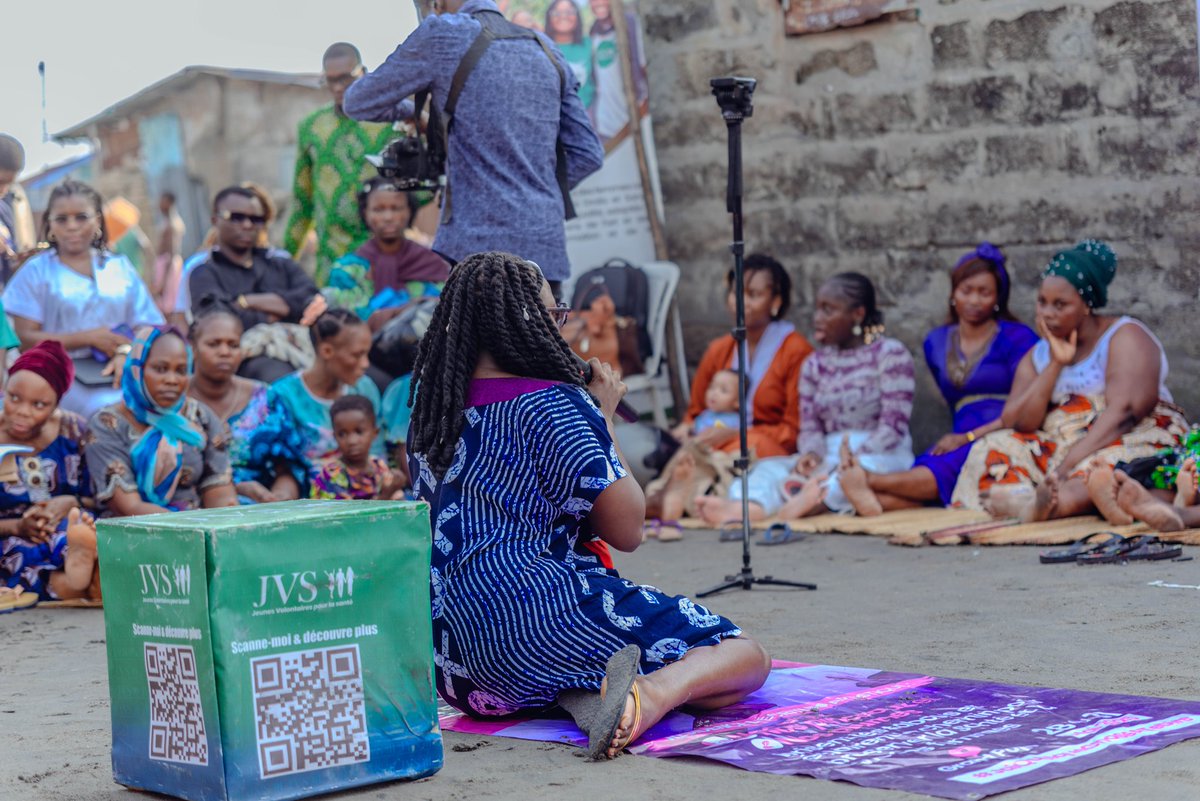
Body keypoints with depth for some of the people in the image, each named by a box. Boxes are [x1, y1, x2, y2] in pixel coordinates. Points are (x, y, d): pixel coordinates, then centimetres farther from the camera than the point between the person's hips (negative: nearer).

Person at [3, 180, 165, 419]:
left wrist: (127, 354, -14)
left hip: (120, 372, 3)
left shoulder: (120, 268, 17)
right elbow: (25, 339, 0)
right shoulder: (37, 271, 8)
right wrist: (89, 338, -9)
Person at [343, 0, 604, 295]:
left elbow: (359, 103, 10)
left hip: (477, 248, -6)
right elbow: (587, 155, 14)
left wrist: (408, 113, 29)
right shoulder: (547, 50, 14)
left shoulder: (442, 35, -2)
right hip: (546, 249, 6)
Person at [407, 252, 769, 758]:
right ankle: (652, 694, -31)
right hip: (541, 617, -7)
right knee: (746, 657, 0)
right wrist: (604, 417, 7)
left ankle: (579, 695, -5)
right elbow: (627, 531, -4)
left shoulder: (432, 413, 12)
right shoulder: (552, 403, -9)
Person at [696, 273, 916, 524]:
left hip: (882, 456, -4)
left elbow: (894, 424, -8)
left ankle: (814, 500, -69)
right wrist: (812, 453, -16)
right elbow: (810, 428, 8)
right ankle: (751, 505, -59)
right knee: (771, 467, -24)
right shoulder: (814, 364, 17)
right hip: (830, 458, 4)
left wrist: (856, 456, -24)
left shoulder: (890, 354, 1)